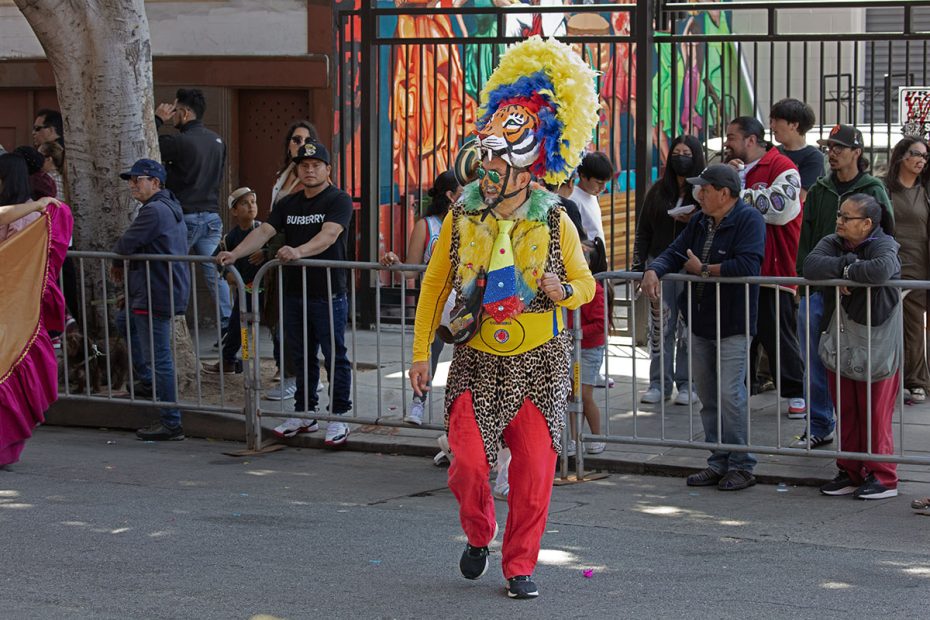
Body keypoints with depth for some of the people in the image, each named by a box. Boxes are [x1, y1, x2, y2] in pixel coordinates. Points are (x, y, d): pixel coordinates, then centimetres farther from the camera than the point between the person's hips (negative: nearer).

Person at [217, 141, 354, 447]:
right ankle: (305, 414, 22)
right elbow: (264, 231, 4)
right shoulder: (288, 204, 15)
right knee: (301, 356, 13)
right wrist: (234, 254, -13)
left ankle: (338, 417, 5)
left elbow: (329, 235, -22)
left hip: (328, 293, -6)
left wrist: (298, 251, -39)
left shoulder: (339, 200, -6)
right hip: (294, 293, 6)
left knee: (334, 356, -1)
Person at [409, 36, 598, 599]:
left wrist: (564, 291, -16)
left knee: (534, 467, -3)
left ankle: (521, 565, 14)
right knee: (468, 463, -8)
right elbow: (435, 285, 9)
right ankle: (478, 536, 23)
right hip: (478, 360, 1)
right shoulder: (462, 218, 0)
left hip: (539, 362, -1)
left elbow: (586, 285, 9)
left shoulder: (555, 223, -3)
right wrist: (421, 352, 5)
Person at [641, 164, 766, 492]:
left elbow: (747, 265, -25)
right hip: (700, 325, 8)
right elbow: (675, 253, 13)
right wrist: (653, 271, -9)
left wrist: (703, 269, -13)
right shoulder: (701, 222, 15)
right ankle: (719, 463, 18)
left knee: (729, 394, -12)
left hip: (732, 326, -8)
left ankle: (741, 465, -3)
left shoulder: (749, 220, -11)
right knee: (708, 397, 10)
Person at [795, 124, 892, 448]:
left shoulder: (873, 191, 0)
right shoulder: (819, 191, 11)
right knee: (816, 362, 5)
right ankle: (819, 427, 15)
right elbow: (806, 238, 12)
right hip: (818, 286, 4)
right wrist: (803, 277, 4)